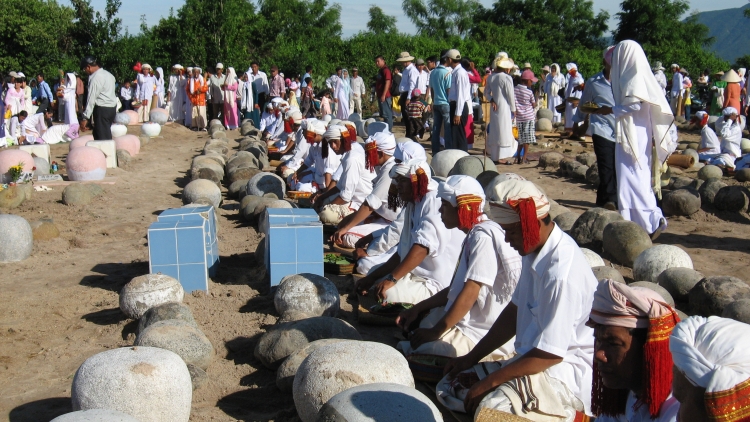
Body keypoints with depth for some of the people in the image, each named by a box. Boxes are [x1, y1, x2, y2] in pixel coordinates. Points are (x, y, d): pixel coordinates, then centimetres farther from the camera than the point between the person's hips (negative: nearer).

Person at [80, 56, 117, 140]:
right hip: (112, 108, 9)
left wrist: (85, 118, -18)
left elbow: (91, 99, -18)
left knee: (101, 138, -7)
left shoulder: (96, 78, -15)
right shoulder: (108, 74, 14)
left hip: (102, 109, -9)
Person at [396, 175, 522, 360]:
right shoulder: (474, 235, 12)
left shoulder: (483, 236, -19)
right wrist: (418, 308, 11)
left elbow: (469, 293, -22)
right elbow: (456, 289, 16)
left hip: (483, 336, -10)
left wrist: (435, 332, -14)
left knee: (405, 351, -16)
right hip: (468, 322, 10)